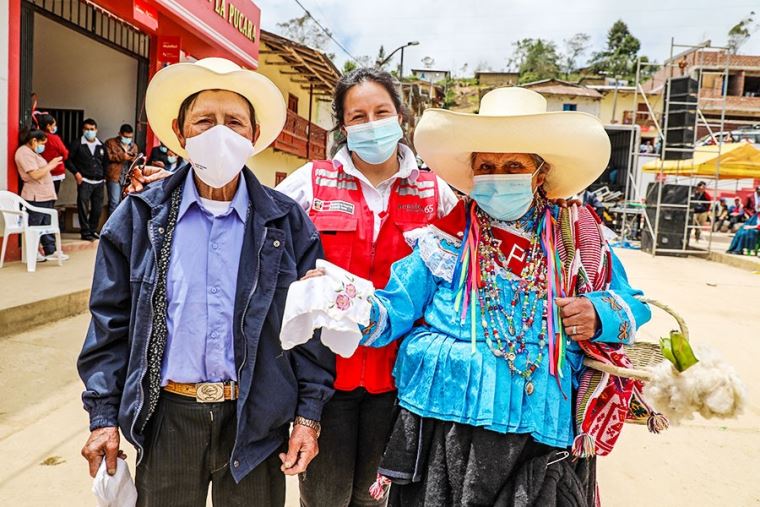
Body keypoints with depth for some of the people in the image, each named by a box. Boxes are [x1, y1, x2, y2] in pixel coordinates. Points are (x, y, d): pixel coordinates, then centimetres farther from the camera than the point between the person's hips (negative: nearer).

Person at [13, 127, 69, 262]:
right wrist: (50, 165, -11)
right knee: (34, 226, -1)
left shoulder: (31, 152, 20)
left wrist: (50, 165, 12)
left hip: (45, 195, 10)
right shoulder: (24, 152, -13)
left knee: (47, 225, 11)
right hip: (36, 196, -10)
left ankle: (50, 251, 15)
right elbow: (35, 174, -20)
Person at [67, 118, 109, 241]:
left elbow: (105, 162, 22)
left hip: (99, 182, 4)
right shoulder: (78, 145, 0)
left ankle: (93, 230, 22)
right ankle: (85, 232, 0)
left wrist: (104, 176, 15)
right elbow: (68, 160, 0)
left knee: (98, 208, 8)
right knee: (83, 207, -7)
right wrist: (76, 173, -10)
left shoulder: (101, 146, 13)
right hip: (84, 181, -4)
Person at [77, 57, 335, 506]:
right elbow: (111, 321, 2)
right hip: (166, 416, 1)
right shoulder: (139, 217, -1)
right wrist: (104, 415, 1)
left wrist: (309, 414, -5)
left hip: (256, 419, 0)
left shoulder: (288, 222, -4)